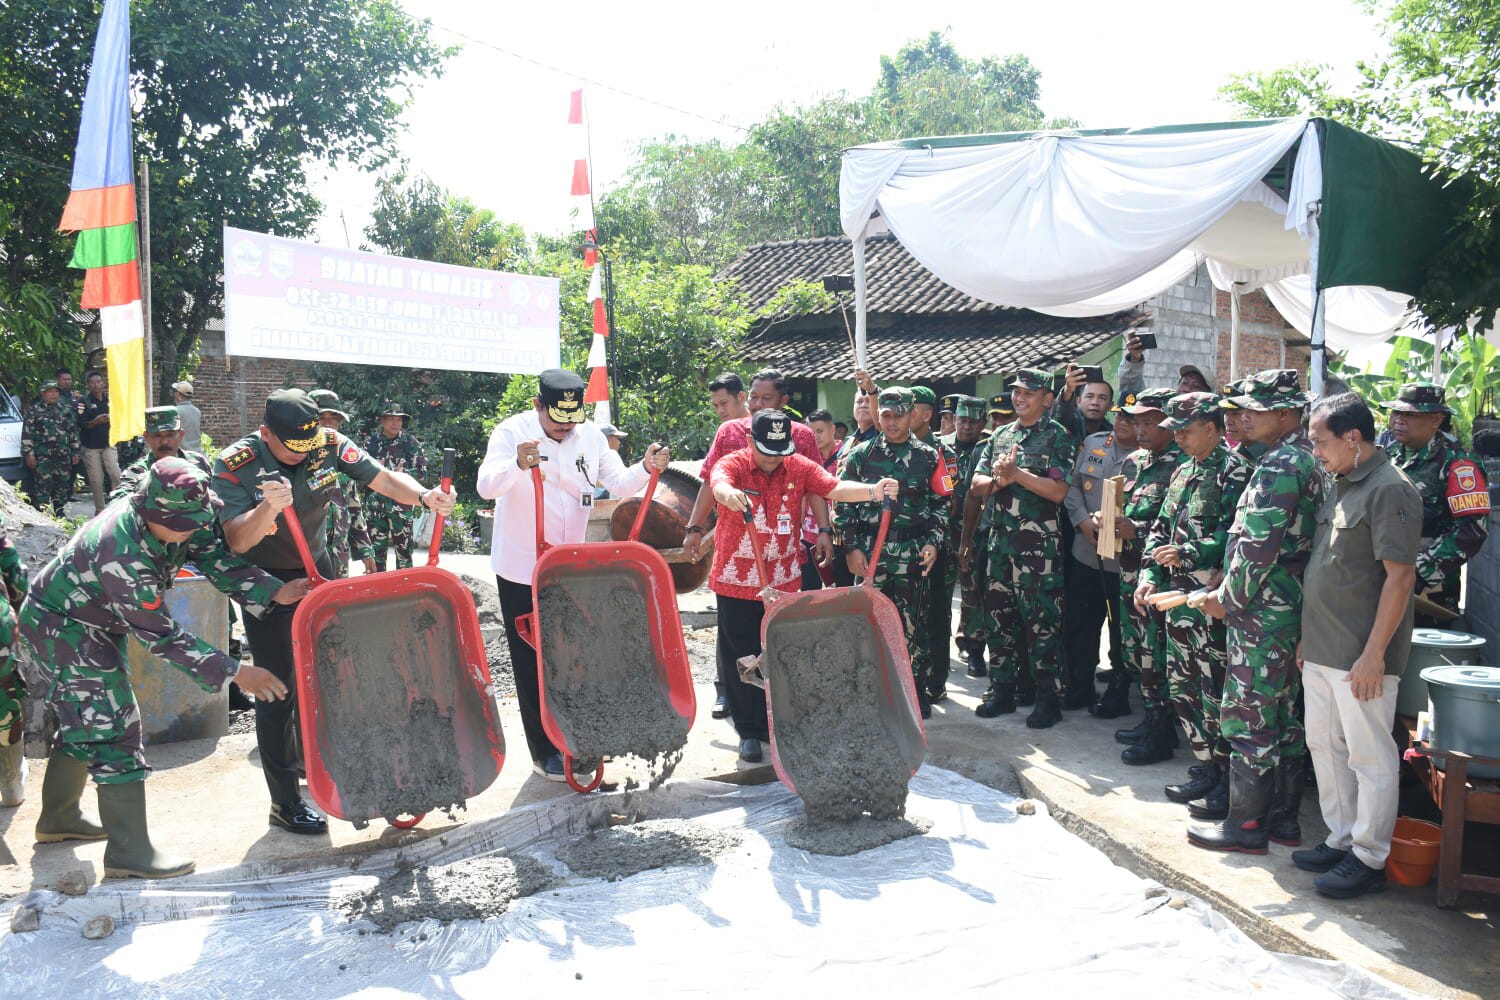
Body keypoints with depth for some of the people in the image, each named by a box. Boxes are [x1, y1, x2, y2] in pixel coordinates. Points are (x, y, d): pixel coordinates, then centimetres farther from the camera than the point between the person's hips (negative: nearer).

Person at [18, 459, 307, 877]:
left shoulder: (176, 518, -15)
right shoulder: (123, 555, -37)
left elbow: (213, 557, -13)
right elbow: (161, 636, -32)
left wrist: (275, 591, -28)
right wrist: (234, 672, -32)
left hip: (93, 622, 9)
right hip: (62, 627, -9)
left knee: (85, 721, 20)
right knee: (113, 726, -11)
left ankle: (59, 818, 38)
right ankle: (129, 851, -7)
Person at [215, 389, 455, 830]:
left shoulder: (330, 444, -13)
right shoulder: (234, 465, -22)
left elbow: (385, 479, -17)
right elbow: (237, 541, -30)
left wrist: (425, 496, -36)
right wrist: (269, 507, -49)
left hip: (317, 572, 5)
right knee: (278, 691, -4)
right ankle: (284, 802, 7)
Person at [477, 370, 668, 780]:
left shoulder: (591, 436, 1)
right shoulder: (511, 432, -12)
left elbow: (621, 485, 2)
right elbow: (486, 486, -26)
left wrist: (647, 468, -19)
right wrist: (518, 464, -46)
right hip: (522, 570, -4)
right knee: (533, 665, 4)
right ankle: (546, 753, 16)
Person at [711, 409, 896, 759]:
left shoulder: (799, 467, 0)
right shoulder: (733, 464, -10)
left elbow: (835, 488, -12)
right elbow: (719, 484, -32)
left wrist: (872, 491, -32)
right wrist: (730, 494, -57)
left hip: (783, 582, 3)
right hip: (736, 582, -3)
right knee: (740, 659, 5)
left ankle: (772, 724, 28)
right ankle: (748, 732, 18)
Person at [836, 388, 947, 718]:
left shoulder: (928, 457, 7)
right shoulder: (861, 454, 7)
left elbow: (941, 503, 9)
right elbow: (843, 504, 6)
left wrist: (933, 542, -3)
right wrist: (851, 547, -2)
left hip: (912, 554, 0)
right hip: (869, 552, 1)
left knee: (911, 623, 1)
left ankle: (919, 692, 12)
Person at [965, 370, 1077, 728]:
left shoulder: (1058, 437, -2)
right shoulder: (1000, 436, 15)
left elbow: (1059, 491, -13)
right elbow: (977, 484, 10)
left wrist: (1017, 473, -16)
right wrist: (1000, 480, -10)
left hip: (1040, 544, -6)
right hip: (1000, 539, 6)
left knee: (1042, 619, -3)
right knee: (1000, 614, 10)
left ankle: (1049, 698, 5)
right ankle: (1002, 689, 21)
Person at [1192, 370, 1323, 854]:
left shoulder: (1279, 467, -18)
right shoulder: (1307, 459, 14)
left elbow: (1259, 547, -23)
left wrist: (1229, 599, -10)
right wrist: (1230, 589, 15)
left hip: (1261, 614, -10)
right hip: (1289, 607, 10)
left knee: (1249, 716, -2)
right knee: (1283, 714, 15)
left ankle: (1246, 824, 7)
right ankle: (1282, 816, 25)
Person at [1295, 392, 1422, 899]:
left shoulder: (1390, 489, -15)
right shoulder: (1341, 486, 13)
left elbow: (1400, 576, -19)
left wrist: (1374, 653, -21)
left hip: (1361, 655, -9)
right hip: (1322, 649, 10)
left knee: (1370, 757, 2)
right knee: (1324, 744, 17)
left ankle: (1369, 858, 13)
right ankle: (1340, 840, 30)